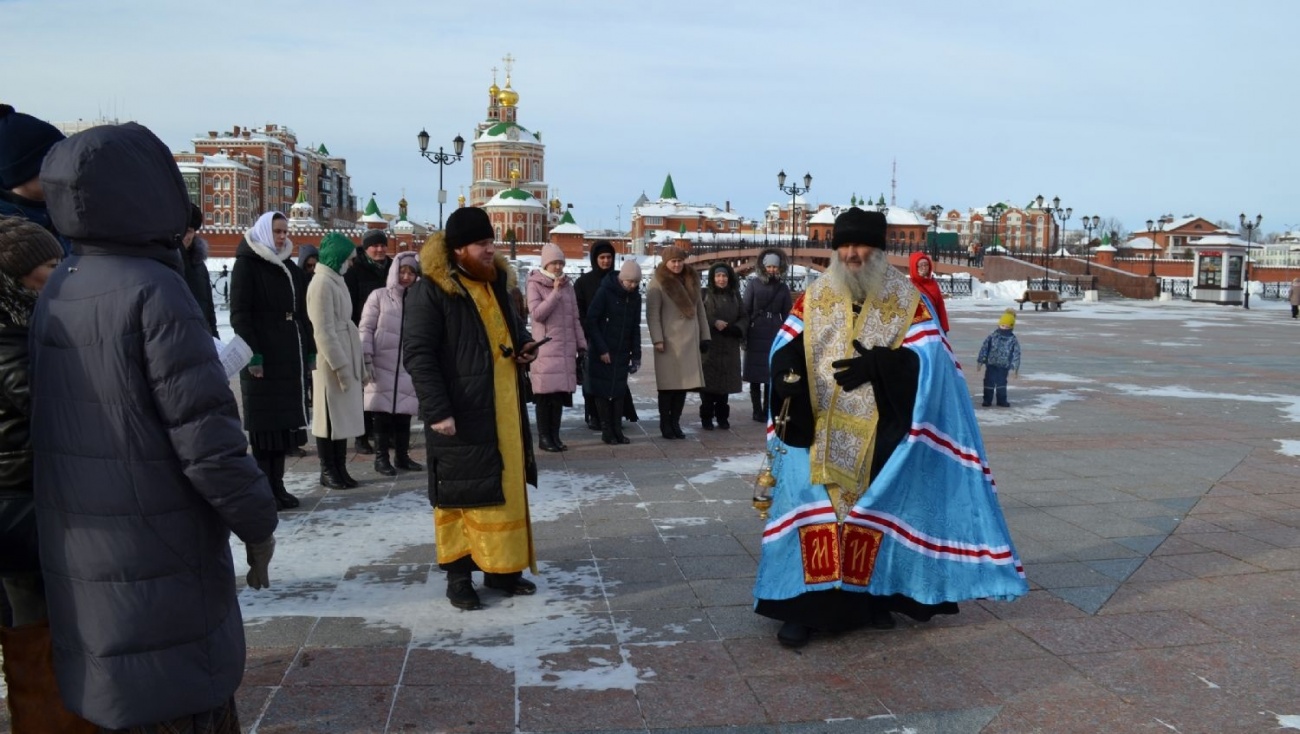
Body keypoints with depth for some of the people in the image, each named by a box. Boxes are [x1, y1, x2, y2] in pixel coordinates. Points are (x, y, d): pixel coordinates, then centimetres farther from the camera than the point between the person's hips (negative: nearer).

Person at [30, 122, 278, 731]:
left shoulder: (58, 289, 4)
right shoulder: (154, 291, -19)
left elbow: (68, 424, 7)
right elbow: (208, 438, -22)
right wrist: (259, 526, -9)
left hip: (77, 561, 8)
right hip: (159, 560, -8)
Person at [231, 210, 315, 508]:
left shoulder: (290, 268, 17)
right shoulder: (246, 265, -3)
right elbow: (239, 313, -10)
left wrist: (310, 349, 13)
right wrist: (251, 353, -18)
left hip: (290, 355, 7)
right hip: (262, 357, -6)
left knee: (285, 420, 7)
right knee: (265, 423, -4)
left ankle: (277, 485, 14)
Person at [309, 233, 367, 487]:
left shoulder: (336, 281, 15)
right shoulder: (322, 283, -13)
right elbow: (323, 331, -18)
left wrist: (359, 363, 14)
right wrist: (340, 366, -20)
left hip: (345, 359, 9)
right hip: (331, 363, -9)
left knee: (343, 415, 11)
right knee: (330, 417, 0)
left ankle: (340, 468, 18)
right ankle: (328, 471, 8)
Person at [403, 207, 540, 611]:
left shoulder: (494, 282, 12)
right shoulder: (431, 289, -12)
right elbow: (418, 354, -16)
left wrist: (524, 344, 4)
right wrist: (436, 410, -22)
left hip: (503, 411, 8)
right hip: (460, 414, -7)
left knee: (506, 488, 12)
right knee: (460, 492, 1)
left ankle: (502, 568, 24)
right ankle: (458, 575, 13)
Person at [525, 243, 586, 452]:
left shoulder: (567, 285, 13)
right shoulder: (535, 284, -1)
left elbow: (575, 317, 16)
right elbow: (537, 313, -13)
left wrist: (581, 343, 13)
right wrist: (555, 292, -15)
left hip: (566, 347, 5)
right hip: (545, 348, -5)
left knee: (561, 392, 5)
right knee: (545, 393, -3)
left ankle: (555, 436, 12)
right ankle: (544, 437, 4)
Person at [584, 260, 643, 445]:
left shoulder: (635, 297, 4)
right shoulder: (605, 292, -12)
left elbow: (635, 327, 10)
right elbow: (591, 321, -12)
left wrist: (636, 354, 3)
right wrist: (601, 349, -15)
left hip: (622, 353, 5)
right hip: (602, 353, -5)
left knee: (619, 390, 5)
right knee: (603, 389, 0)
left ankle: (617, 429, 10)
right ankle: (606, 430, 6)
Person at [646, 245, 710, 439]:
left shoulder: (691, 280, 14)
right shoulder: (658, 282, -4)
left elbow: (699, 309, 16)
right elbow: (652, 314, -8)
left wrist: (705, 336, 11)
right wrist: (657, 340, -15)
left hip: (690, 340, 5)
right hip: (669, 341, -5)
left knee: (684, 382, 5)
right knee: (669, 383, -3)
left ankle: (675, 422, 14)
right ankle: (665, 424, 7)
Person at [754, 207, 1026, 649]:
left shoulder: (906, 299, 1)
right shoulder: (814, 298, 6)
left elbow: (927, 356, -9)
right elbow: (785, 348, 2)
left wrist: (876, 366, -24)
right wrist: (789, 374, -21)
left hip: (877, 433, 0)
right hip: (818, 430, 1)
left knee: (874, 512, 9)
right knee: (813, 510, -3)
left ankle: (873, 596, 25)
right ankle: (803, 605, 3)